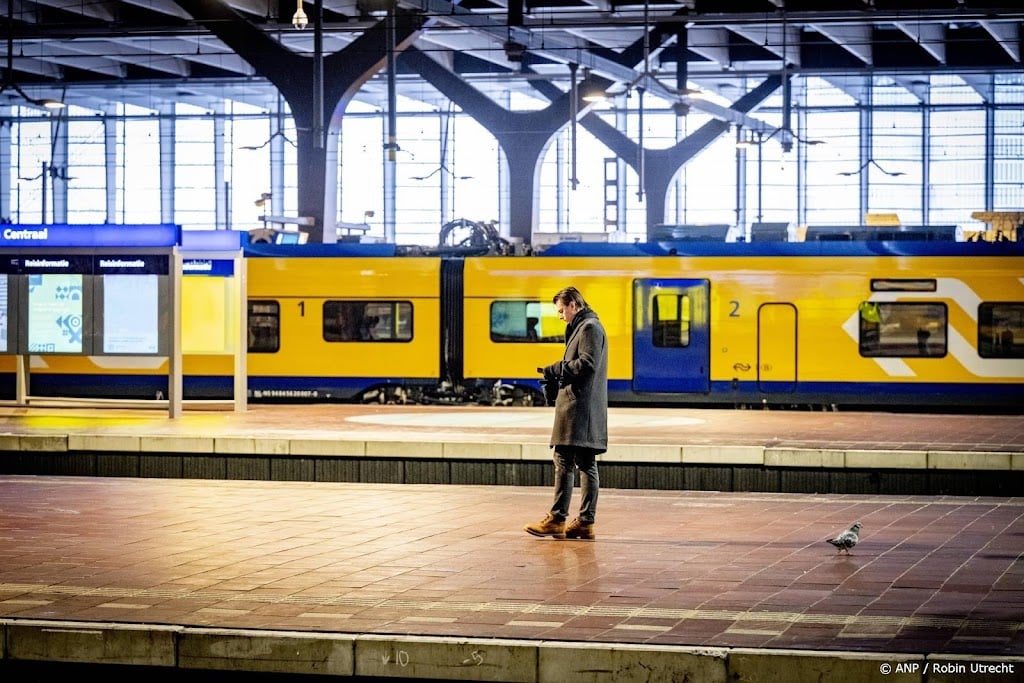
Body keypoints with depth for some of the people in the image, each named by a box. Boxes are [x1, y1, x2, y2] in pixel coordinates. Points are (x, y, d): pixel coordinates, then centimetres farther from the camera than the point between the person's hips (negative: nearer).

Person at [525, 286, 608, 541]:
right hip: (586, 409, 11)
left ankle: (557, 520, -10)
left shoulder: (590, 328, -9)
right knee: (586, 465, 7)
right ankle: (586, 522, 7)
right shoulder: (583, 327, 23)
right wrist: (557, 377, 15)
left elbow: (587, 364, -20)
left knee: (564, 462, -10)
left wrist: (554, 371, -13)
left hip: (579, 407, -11)